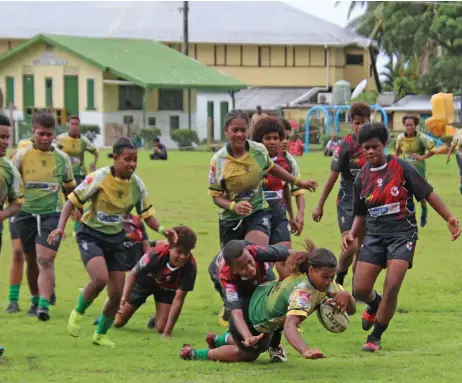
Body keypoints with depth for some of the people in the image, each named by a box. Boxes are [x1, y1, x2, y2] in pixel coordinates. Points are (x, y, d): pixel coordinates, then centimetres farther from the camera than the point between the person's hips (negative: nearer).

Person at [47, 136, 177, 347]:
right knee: (100, 278, -30)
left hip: (115, 238, 5)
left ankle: (101, 335, 25)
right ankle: (78, 312, -1)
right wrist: (60, 227, -24)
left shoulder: (137, 184, -4)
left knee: (117, 294, 1)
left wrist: (161, 229, -12)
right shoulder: (99, 178, -18)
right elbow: (72, 201, -12)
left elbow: (147, 214, 7)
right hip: (90, 235, -5)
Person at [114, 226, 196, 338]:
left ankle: (156, 319, 24)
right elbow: (134, 274, -20)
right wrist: (125, 297, -34)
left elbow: (178, 299, -35)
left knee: (161, 328, -14)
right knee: (118, 322, 4)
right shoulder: (156, 255, -39)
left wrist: (167, 333, -36)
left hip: (166, 288, 1)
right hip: (145, 281, -1)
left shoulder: (190, 267, -38)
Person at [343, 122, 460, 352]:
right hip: (374, 236, 4)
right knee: (360, 289, -3)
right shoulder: (362, 178, 6)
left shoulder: (401, 168, -6)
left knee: (392, 288, -16)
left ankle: (375, 337, 1)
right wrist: (352, 234, -3)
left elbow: (428, 194, -5)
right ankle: (375, 305, 35)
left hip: (402, 234, -4)